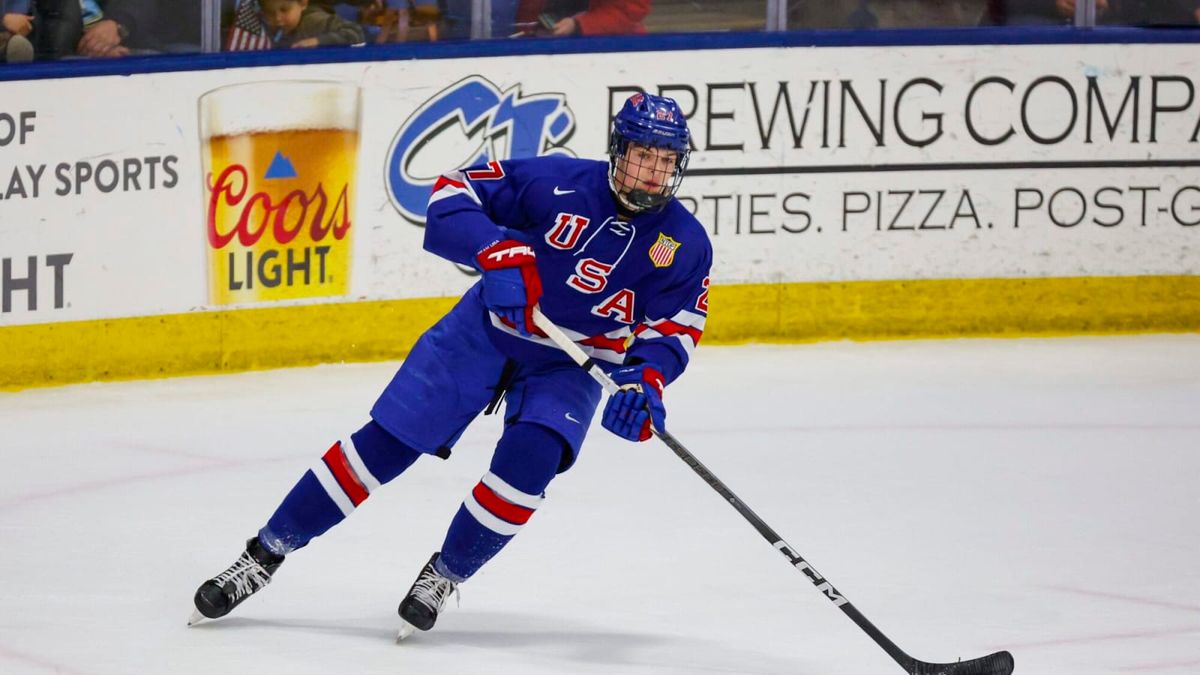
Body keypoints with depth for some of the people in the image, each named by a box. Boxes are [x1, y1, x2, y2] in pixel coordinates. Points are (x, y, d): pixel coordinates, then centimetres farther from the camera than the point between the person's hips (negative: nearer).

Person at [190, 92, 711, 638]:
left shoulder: (685, 245, -13)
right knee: (386, 442, -4)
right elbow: (454, 194, -18)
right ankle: (265, 554, 7)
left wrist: (645, 378, -30)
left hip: (570, 365, 1)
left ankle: (444, 576, -3)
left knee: (530, 456, -26)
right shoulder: (560, 184, -19)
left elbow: (674, 328, -9)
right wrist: (501, 252, -35)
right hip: (488, 329, -1)